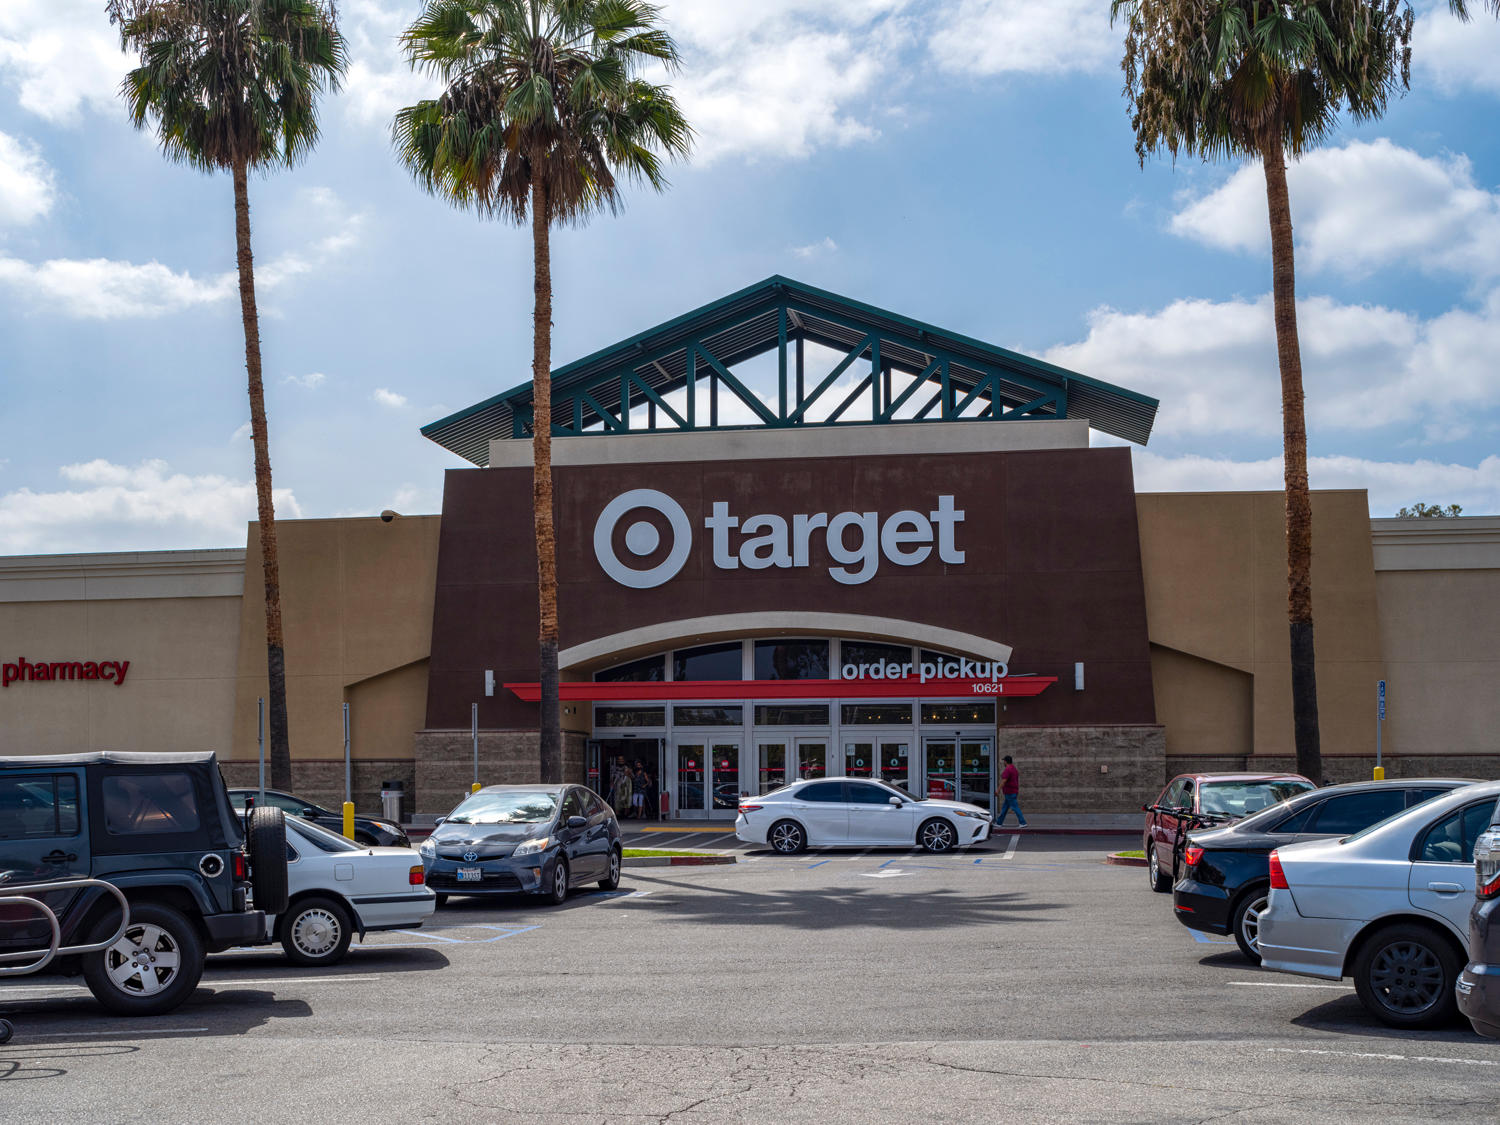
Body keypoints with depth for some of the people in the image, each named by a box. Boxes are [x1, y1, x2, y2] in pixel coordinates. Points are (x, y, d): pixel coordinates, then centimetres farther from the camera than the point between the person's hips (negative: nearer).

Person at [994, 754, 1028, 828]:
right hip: (1014, 791, 10)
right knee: (1004, 808, 13)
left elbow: (1004, 781, -23)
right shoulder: (1014, 769, 15)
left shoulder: (1007, 769, -15)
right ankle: (999, 823, 17)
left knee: (1015, 807, -9)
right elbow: (1017, 781, 20)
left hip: (1009, 793, -10)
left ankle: (1023, 823, -11)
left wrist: (998, 790, -23)